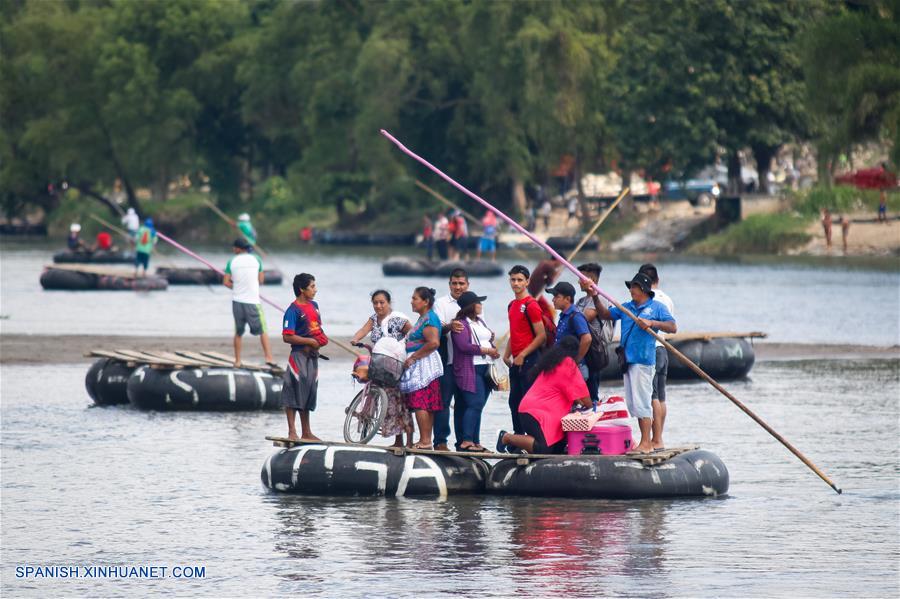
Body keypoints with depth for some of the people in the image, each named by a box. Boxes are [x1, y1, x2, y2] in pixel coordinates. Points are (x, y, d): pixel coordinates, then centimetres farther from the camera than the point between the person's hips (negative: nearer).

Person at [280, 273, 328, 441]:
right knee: (293, 394, -5)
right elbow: (287, 337, -19)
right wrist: (310, 341, -16)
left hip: (312, 354, 8)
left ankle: (306, 432, 20)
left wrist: (320, 340, -2)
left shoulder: (314, 305, 11)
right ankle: (292, 432, -3)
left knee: (309, 393, 13)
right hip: (299, 355, -8)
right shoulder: (293, 310, -13)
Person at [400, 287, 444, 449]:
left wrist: (412, 358, -20)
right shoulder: (423, 318, 20)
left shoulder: (429, 318, -13)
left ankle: (424, 441, -14)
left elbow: (433, 343, -25)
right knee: (427, 405, 10)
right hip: (418, 366, 11)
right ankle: (426, 440, 11)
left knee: (420, 404, -12)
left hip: (424, 363, -11)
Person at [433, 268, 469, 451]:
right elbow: (438, 329, -10)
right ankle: (440, 441, -4)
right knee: (443, 401, -6)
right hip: (447, 360, -4)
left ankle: (462, 441, 10)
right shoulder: (441, 303, 3)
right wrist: (449, 327, -32)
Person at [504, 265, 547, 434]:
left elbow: (541, 336, -14)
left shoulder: (531, 305, -10)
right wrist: (507, 355, 13)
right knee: (514, 401, 11)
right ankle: (518, 436, 17)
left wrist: (522, 355, -16)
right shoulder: (512, 305, 16)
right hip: (516, 361, 9)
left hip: (529, 359, -9)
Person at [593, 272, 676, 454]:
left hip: (643, 360, -7)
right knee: (633, 404, 9)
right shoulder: (626, 308, 18)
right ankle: (646, 442, 14)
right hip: (628, 360, 7)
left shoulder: (656, 307, 0)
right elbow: (605, 314, 19)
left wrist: (652, 323, -19)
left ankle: (646, 443, -10)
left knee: (641, 402, -11)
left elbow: (673, 327, -7)